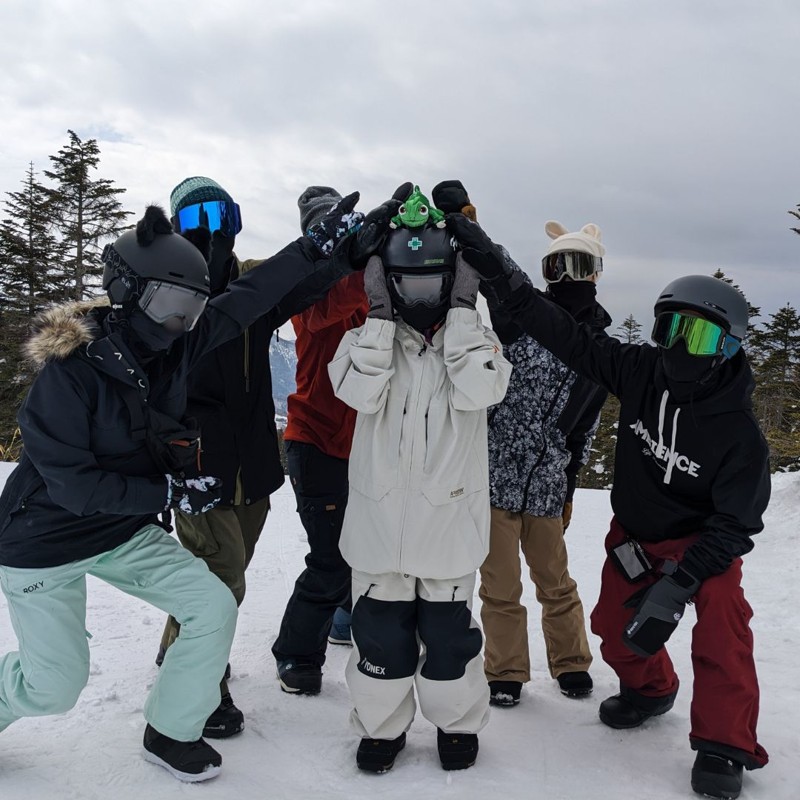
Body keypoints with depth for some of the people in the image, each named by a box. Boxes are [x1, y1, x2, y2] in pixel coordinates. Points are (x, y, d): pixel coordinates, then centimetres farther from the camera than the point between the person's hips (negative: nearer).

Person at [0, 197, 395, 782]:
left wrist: (325, 244, -18)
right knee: (53, 687, 1)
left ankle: (171, 733, 16)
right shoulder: (69, 372, -27)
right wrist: (170, 493, -24)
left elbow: (254, 294, -12)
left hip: (127, 533, 6)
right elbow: (74, 485, -25)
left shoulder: (175, 343, -11)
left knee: (214, 605, -6)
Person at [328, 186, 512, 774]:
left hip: (450, 517, 0)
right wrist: (381, 314, -16)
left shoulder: (474, 336, 1)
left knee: (448, 633, 12)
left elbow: (479, 390, -20)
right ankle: (381, 726, 32)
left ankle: (458, 723, 34)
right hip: (380, 517, 1)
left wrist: (462, 310, -15)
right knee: (381, 633, 11)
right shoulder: (369, 336, 2)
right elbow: (361, 392, -18)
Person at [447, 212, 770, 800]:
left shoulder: (739, 431, -27)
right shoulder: (640, 370, -20)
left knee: (722, 629, -25)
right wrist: (494, 267, -32)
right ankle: (649, 689, 41)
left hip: (703, 540, -4)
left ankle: (723, 745, -7)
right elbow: (566, 335, -24)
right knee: (617, 625, 9)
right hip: (635, 533, 4)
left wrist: (678, 584, -35)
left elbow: (737, 522, -24)